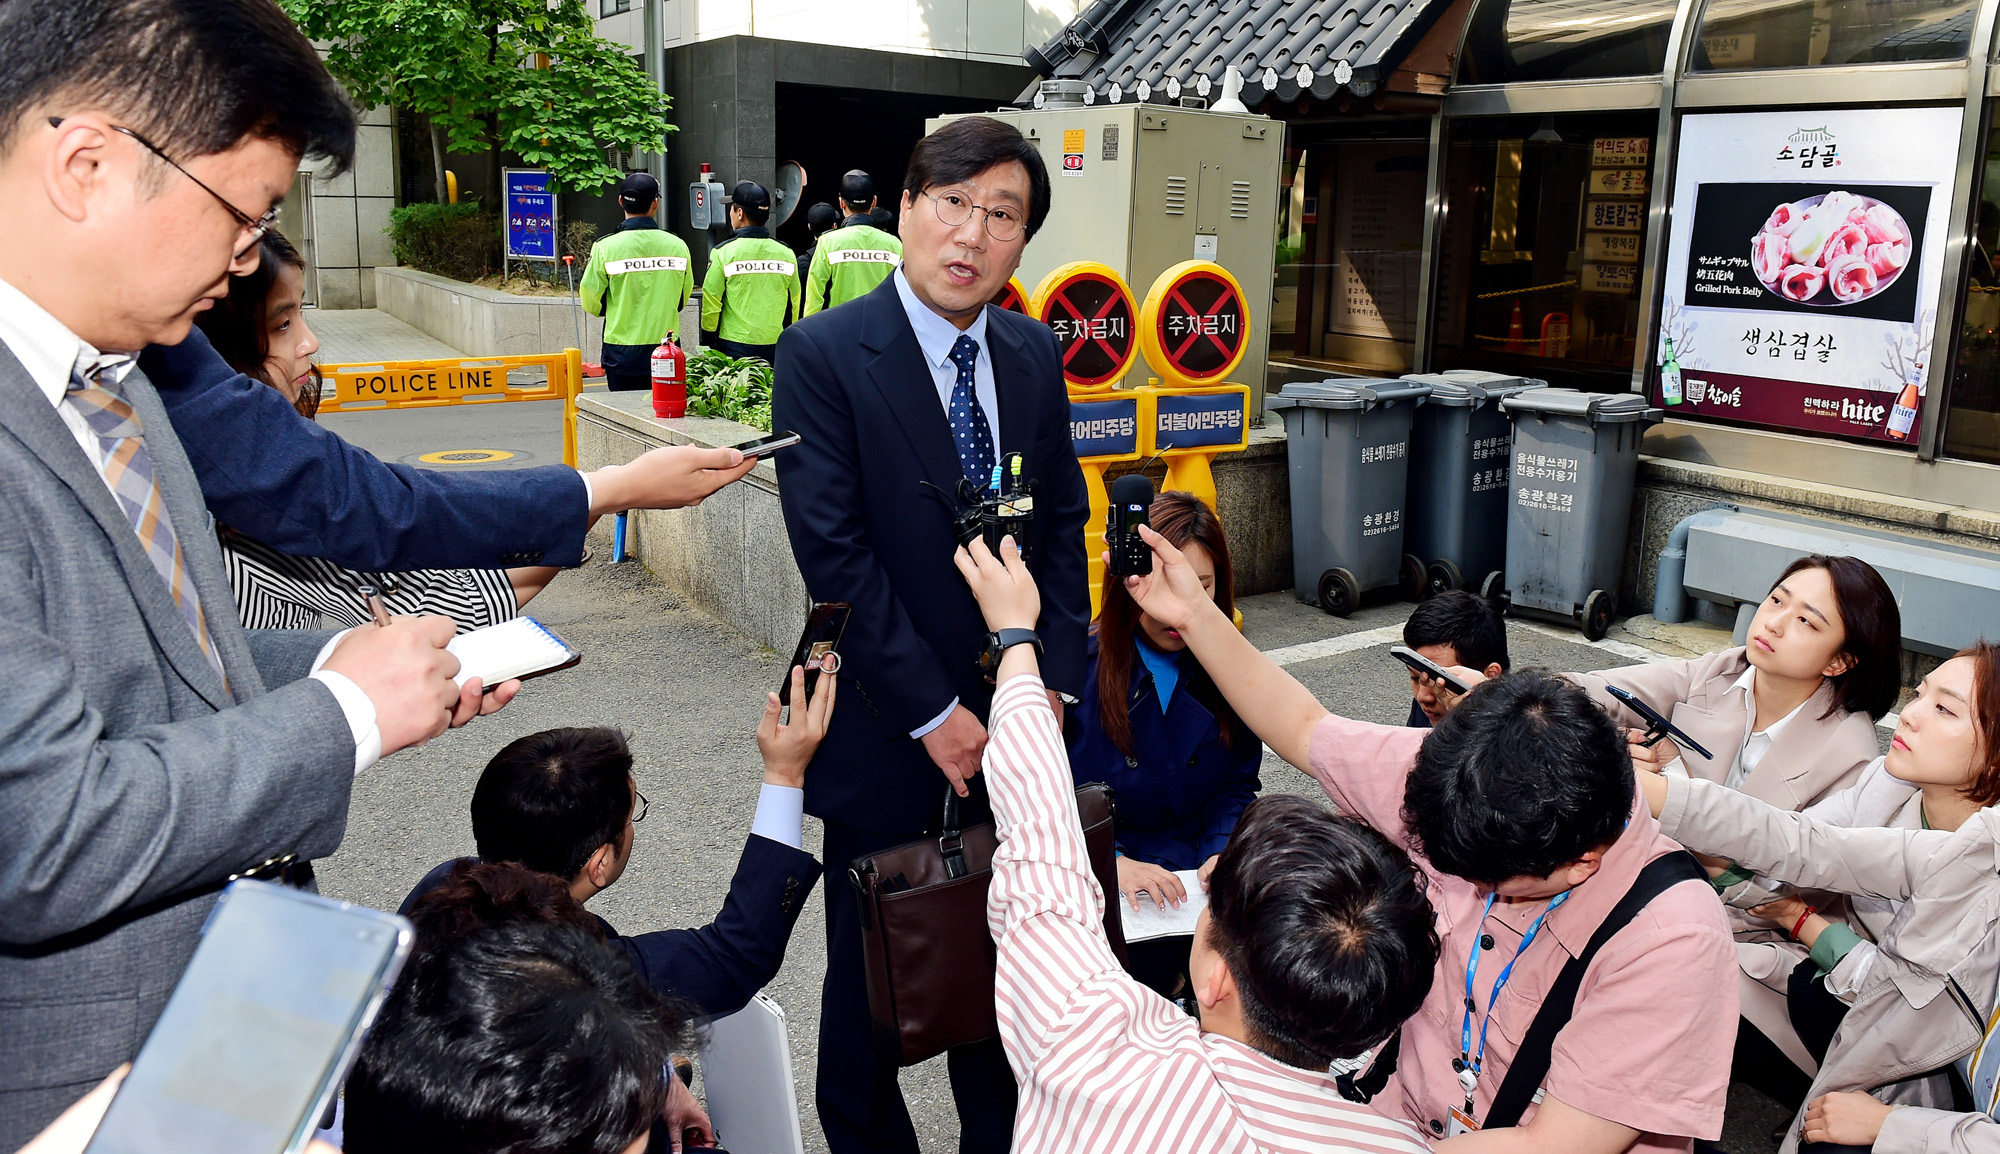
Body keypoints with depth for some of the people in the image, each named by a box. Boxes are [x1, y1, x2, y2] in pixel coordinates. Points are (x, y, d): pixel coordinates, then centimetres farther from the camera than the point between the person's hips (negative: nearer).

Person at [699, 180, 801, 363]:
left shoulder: (723, 252, -7)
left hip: (734, 347, -3)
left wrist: (707, 343, 7)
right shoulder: (786, 253, 4)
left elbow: (711, 304, -5)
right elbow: (793, 304, 11)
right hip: (775, 347, 3)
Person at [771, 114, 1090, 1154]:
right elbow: (833, 551, -17)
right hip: (889, 736, -4)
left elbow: (1063, 523, 7)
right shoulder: (822, 355, -13)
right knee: (874, 975, 15)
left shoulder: (1034, 355, 4)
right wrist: (932, 712, -17)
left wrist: (1053, 679, -3)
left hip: (1015, 723, 5)